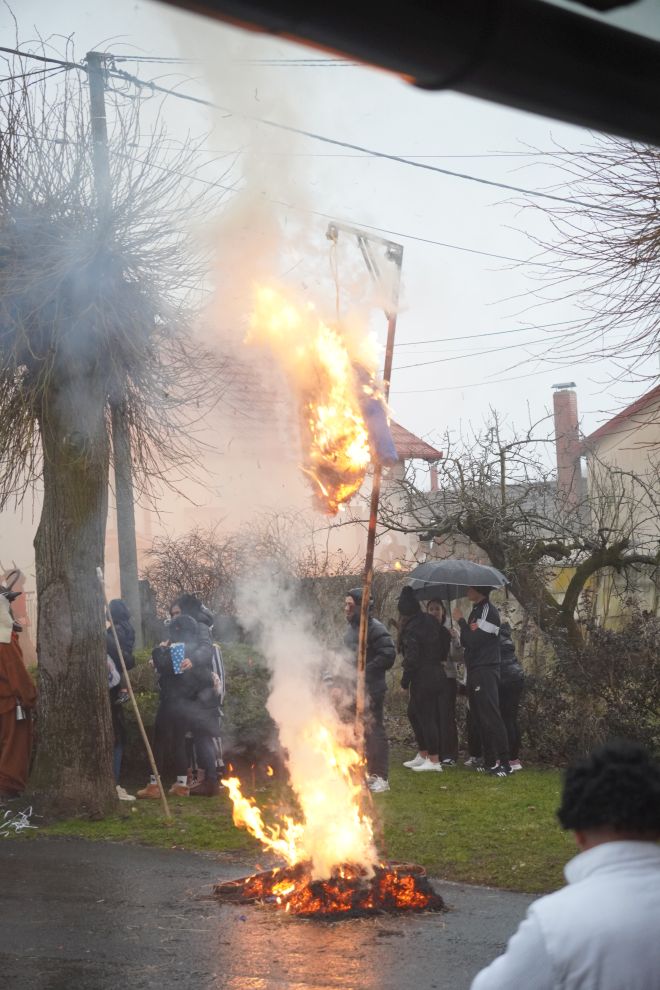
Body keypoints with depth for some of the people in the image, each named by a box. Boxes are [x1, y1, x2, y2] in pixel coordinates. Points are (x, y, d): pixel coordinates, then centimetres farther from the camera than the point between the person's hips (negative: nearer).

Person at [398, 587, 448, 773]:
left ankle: (434, 761, 0)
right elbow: (446, 636, 19)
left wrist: (405, 679, -8)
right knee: (413, 712, 19)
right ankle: (422, 755, 23)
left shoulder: (410, 629, -18)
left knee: (426, 717, -3)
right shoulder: (429, 620, 6)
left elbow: (412, 657, -19)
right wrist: (441, 658, 25)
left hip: (422, 678, -9)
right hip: (437, 672, 9)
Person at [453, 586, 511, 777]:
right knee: (481, 718, 8)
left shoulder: (488, 611, -12)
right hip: (475, 671, 9)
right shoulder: (475, 611, 17)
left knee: (491, 718, -11)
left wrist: (461, 620, -8)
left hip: (486, 672, -9)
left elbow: (474, 640, -18)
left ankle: (504, 763, -12)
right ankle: (490, 761, 11)